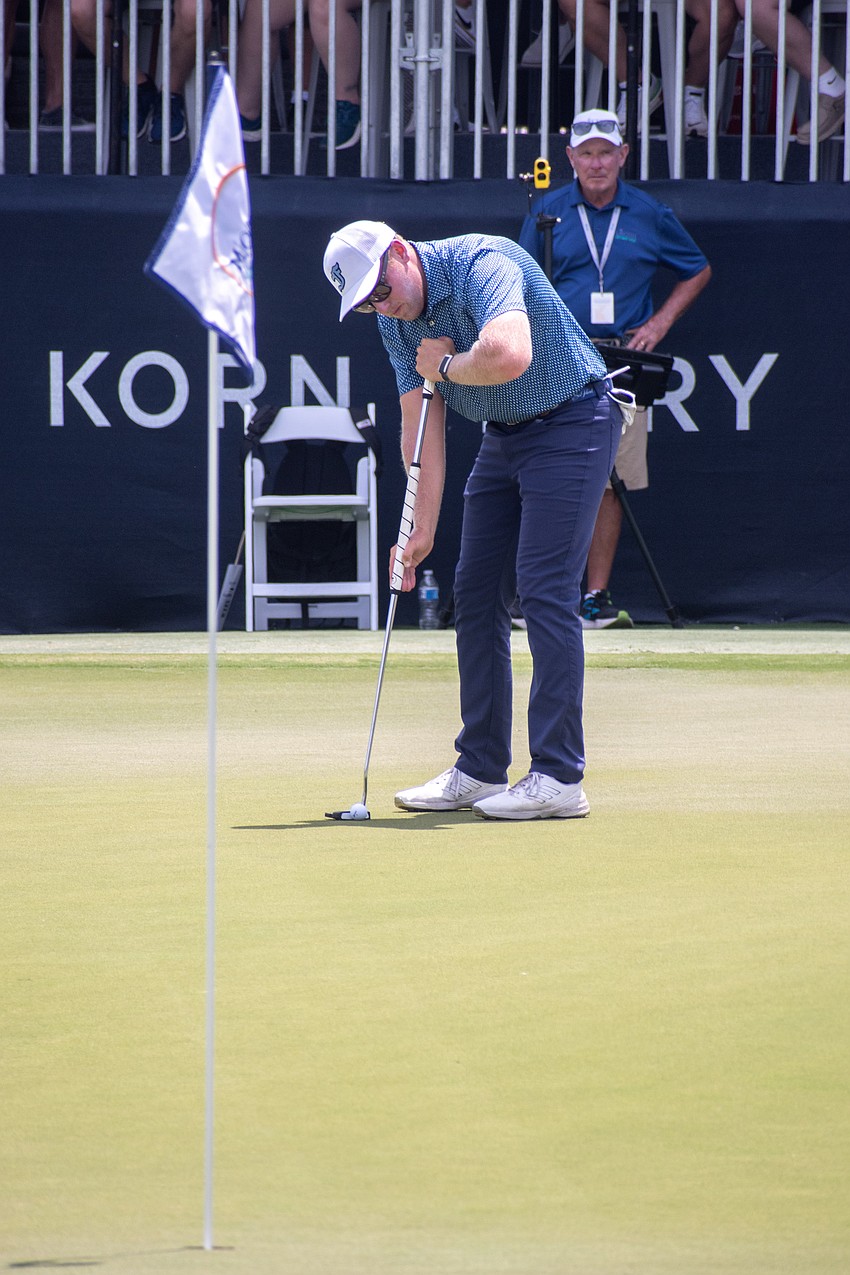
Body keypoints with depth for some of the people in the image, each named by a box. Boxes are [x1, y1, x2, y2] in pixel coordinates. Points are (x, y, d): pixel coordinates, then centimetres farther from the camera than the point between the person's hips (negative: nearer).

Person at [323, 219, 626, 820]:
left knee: (545, 589, -15)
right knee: (475, 593, 6)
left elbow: (508, 356, -44)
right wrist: (424, 528, -7)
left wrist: (444, 365, -24)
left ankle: (560, 778, -16)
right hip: (503, 437, 8)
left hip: (570, 425, -8)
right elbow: (421, 423, 1)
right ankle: (480, 770, 14)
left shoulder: (482, 264, -26)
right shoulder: (395, 319, 0)